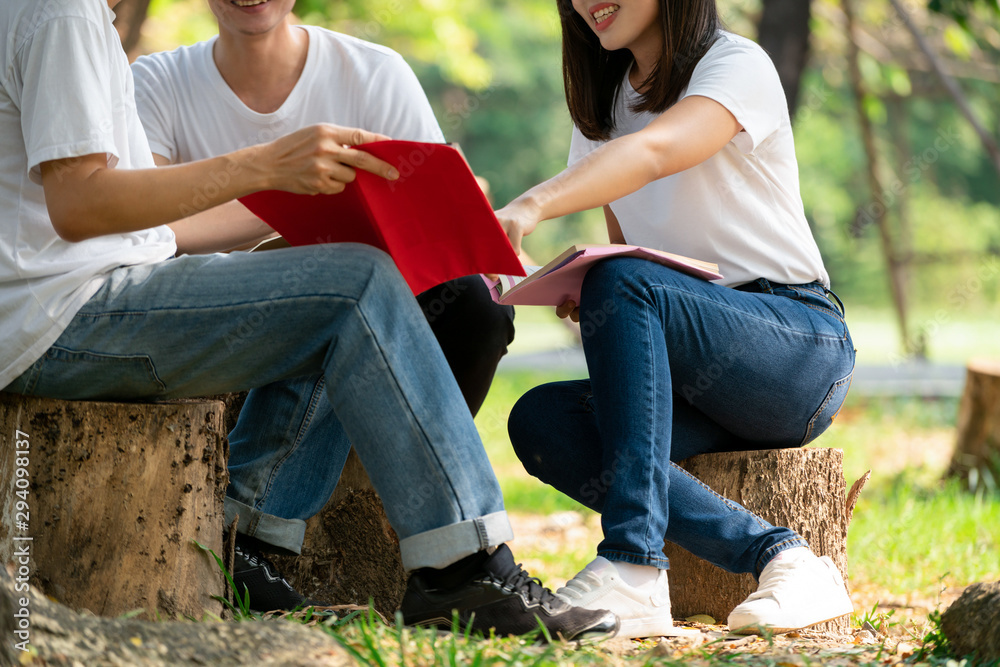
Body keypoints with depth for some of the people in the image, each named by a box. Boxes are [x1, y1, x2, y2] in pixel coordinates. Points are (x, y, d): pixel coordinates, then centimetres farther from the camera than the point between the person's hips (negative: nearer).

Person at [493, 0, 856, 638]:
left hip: (803, 347, -7)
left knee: (623, 284, -33)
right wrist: (578, 293, -6)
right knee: (540, 420, -22)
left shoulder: (737, 64, -5)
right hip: (695, 374, 7)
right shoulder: (601, 107, 18)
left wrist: (531, 206, -43)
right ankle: (777, 555, -29)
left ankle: (633, 567, -39)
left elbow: (652, 152, -26)